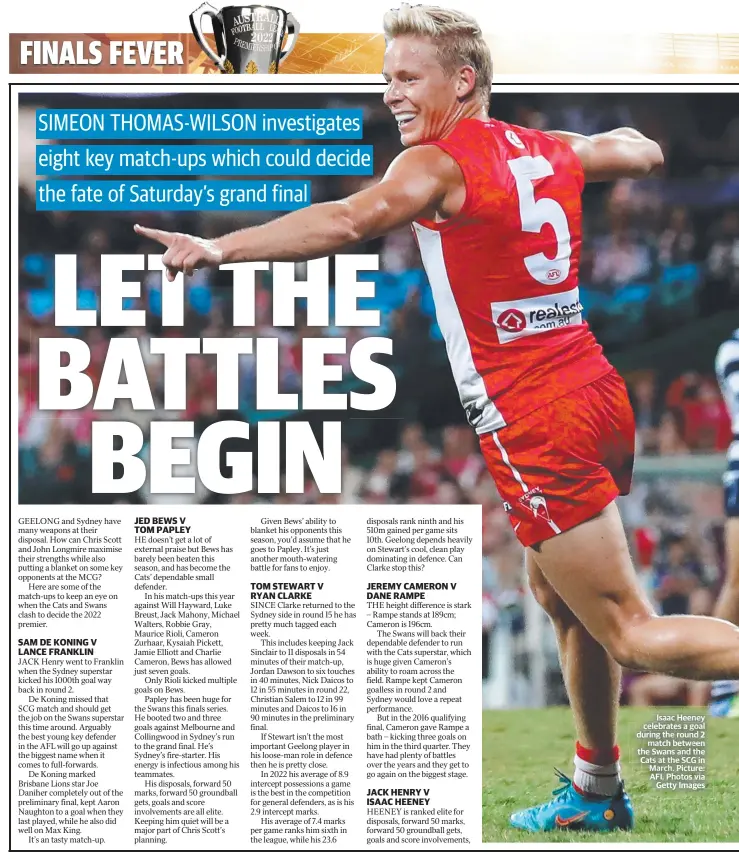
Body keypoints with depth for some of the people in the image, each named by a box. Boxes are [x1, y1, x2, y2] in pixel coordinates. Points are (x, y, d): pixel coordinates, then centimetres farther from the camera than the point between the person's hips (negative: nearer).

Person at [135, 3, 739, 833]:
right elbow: (641, 151, 31)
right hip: (596, 395, 8)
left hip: (537, 432, -8)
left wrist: (218, 247, -36)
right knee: (558, 599, 23)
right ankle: (598, 789, 32)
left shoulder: (438, 162, -11)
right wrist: (600, 143, 54)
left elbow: (350, 220, -30)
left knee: (632, 634, -3)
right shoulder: (548, 152, 12)